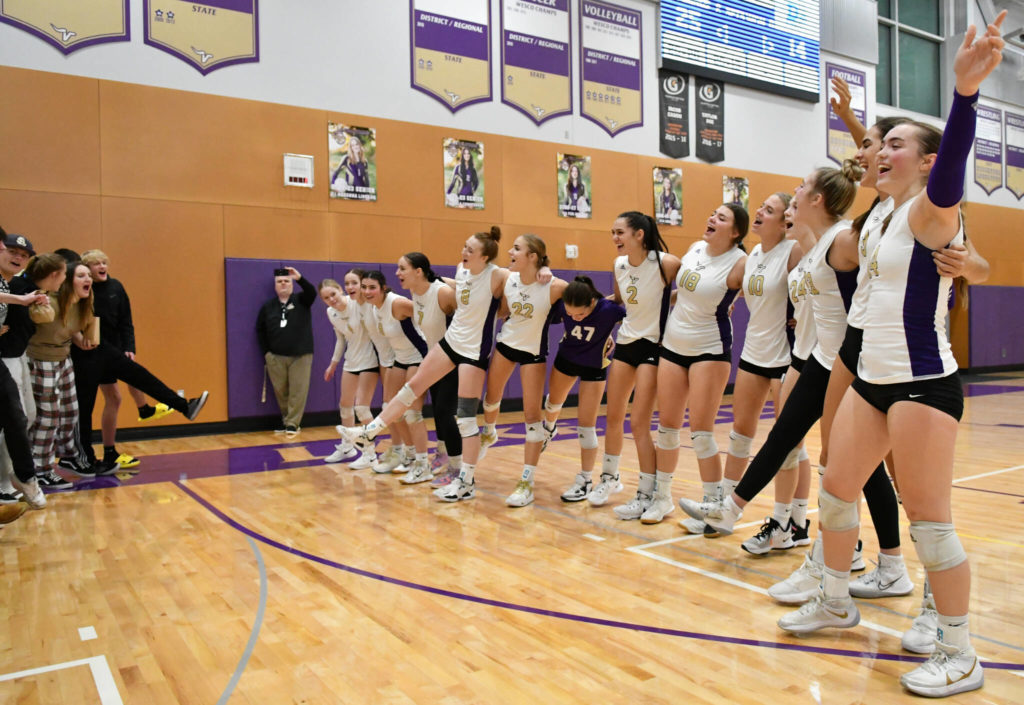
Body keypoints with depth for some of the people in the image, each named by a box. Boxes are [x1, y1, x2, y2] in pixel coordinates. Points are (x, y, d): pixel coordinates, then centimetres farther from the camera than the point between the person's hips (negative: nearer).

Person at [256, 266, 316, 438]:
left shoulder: (301, 300, 4)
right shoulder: (268, 306, 11)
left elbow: (312, 293, -18)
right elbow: (260, 330, 17)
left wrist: (300, 278, -33)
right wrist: (265, 352, 9)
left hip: (300, 356, -2)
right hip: (275, 357, 2)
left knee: (298, 391, -6)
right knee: (281, 391, 3)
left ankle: (292, 424, -1)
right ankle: (287, 420, 19)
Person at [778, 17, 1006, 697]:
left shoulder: (932, 211, -12)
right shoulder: (895, 215, 13)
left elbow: (948, 177, -35)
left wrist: (965, 89, -51)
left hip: (922, 384, -9)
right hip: (872, 379, 9)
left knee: (929, 517, -4)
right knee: (838, 488, 14)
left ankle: (960, 655, 12)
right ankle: (836, 600, 32)